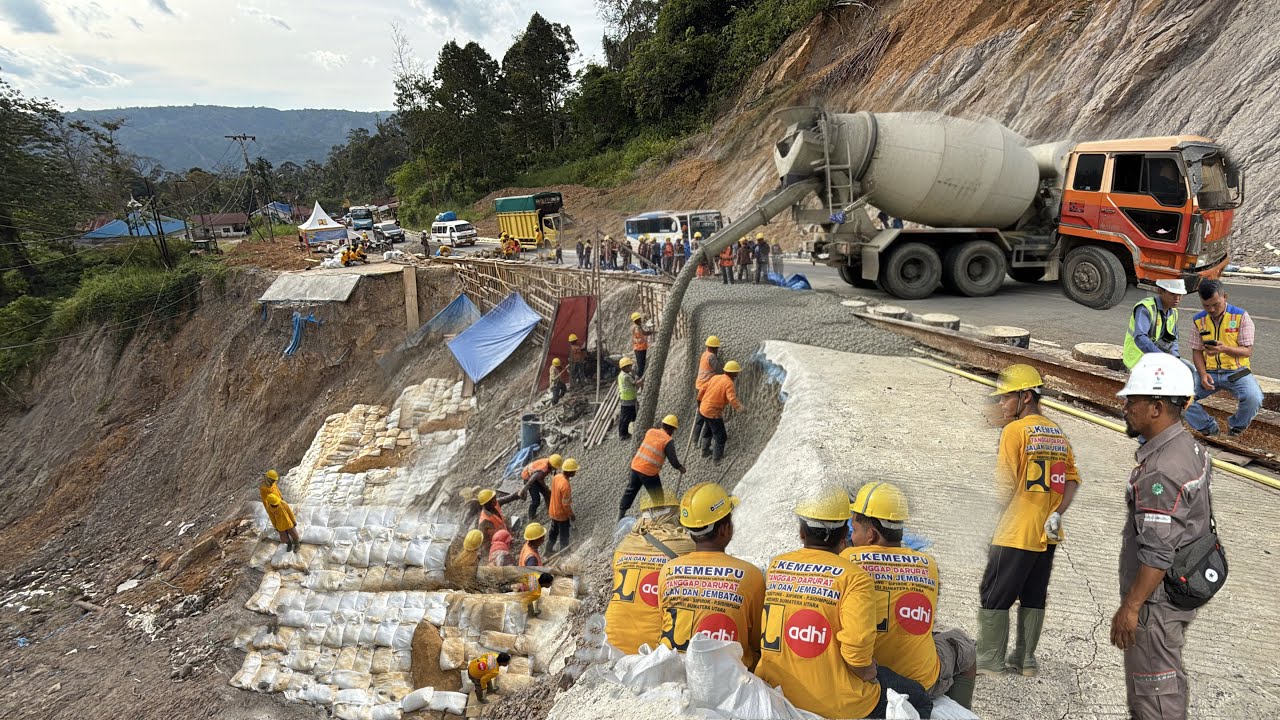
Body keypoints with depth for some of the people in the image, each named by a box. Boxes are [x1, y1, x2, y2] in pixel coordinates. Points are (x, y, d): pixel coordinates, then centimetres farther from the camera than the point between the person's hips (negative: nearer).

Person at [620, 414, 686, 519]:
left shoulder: (650, 431, 3)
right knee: (657, 497, 13)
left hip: (635, 466, 6)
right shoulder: (668, 441, -12)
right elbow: (673, 461, -10)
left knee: (631, 490, 24)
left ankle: (621, 514, 34)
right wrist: (680, 468, 8)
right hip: (649, 472, -6)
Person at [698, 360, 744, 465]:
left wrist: (699, 404, 23)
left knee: (708, 431, 31)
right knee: (721, 437, 8)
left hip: (703, 409, 8)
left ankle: (705, 451, 46)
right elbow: (732, 399, -29)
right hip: (714, 413, -8)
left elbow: (702, 390, 10)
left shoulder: (715, 377, 3)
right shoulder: (729, 383, -18)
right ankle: (717, 458, 18)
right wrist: (739, 407, -9)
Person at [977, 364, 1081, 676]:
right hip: (1048, 534, 7)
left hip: (1016, 533, -7)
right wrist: (1057, 513, -3)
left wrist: (1007, 520, 0)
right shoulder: (1057, 431, 9)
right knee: (1034, 597, 16)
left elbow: (1006, 485, -15)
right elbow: (1072, 478, 6)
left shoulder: (1014, 430, -14)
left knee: (994, 597, 3)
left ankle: (990, 662, 8)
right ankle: (1025, 659, 25)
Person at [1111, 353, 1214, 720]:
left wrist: (1130, 607, -20)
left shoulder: (1160, 471, -28)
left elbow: (1157, 553, -28)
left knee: (1153, 690, 4)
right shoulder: (1189, 446, 4)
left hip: (1155, 598, -10)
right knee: (1168, 677, 24)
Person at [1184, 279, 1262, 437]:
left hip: (1236, 371, -2)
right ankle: (1208, 428, 4)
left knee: (1253, 399, -31)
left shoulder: (1241, 316, -4)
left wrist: (1224, 349, -28)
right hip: (1209, 372, 2)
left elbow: (1248, 351, -7)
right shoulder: (1199, 320, 6)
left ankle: (1236, 427, 3)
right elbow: (1197, 351, 7)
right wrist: (1203, 374, -11)